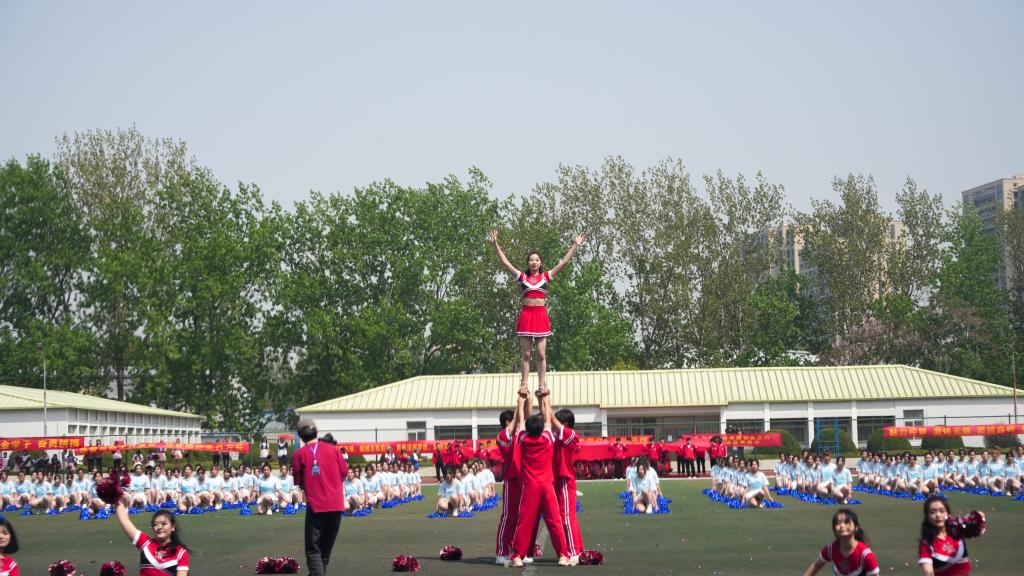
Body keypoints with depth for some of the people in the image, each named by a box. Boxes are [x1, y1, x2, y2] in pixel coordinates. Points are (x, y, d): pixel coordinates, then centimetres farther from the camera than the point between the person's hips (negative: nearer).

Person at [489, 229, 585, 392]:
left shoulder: (546, 276, 9)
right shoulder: (522, 277, 10)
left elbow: (564, 262, 7)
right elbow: (505, 262, 7)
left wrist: (575, 245, 4)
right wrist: (496, 244, 2)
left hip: (541, 315, 0)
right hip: (526, 315, 0)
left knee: (541, 354, 1)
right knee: (525, 354, 2)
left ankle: (542, 385, 5)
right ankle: (524, 385, 3)